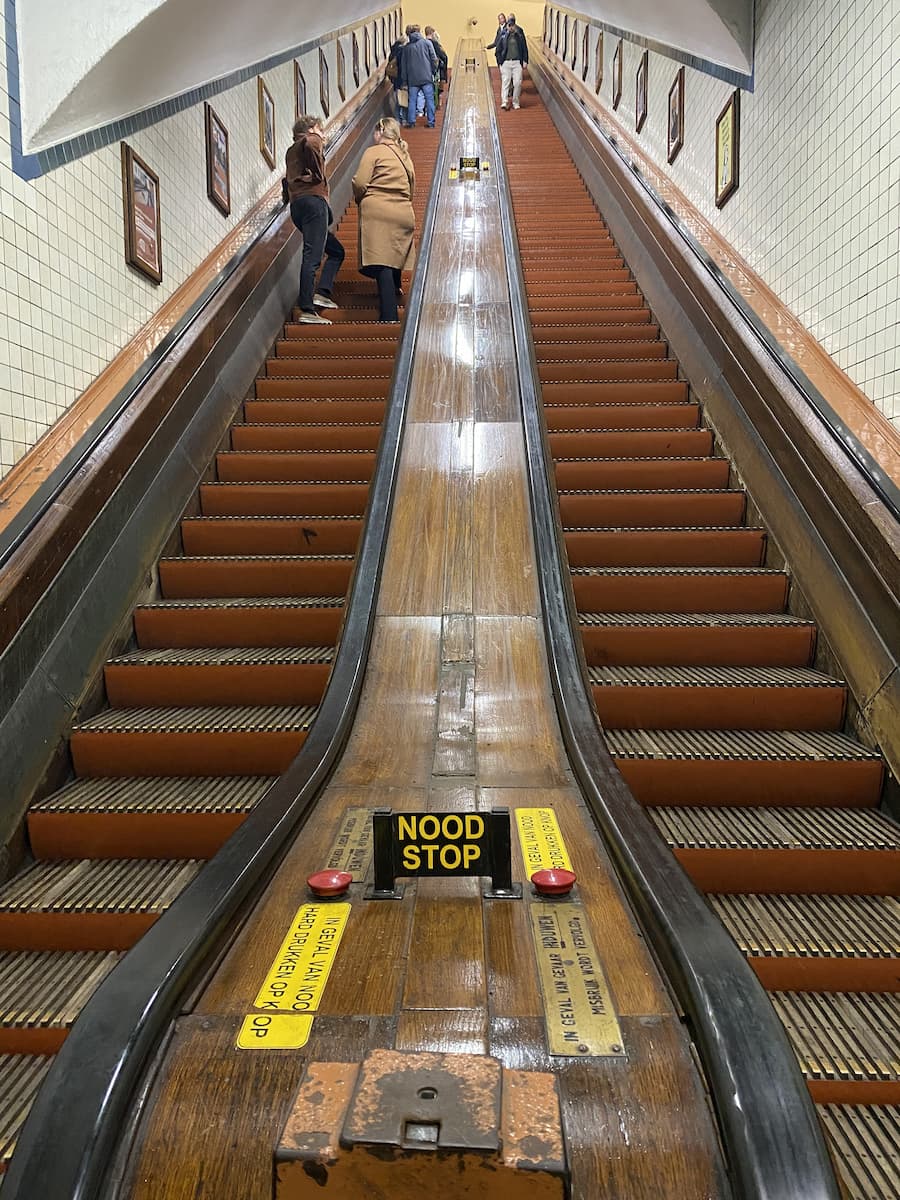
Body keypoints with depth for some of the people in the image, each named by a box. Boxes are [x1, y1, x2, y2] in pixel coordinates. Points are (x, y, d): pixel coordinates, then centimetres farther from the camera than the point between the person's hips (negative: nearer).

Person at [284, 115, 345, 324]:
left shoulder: (291, 151, 30)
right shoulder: (312, 140, 7)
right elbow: (311, 146, -17)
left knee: (336, 251, 16)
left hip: (297, 205, 9)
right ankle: (307, 310, -24)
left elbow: (289, 179, 20)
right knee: (312, 256, -16)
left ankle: (322, 293, 0)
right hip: (313, 200, -9)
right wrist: (318, 175, -8)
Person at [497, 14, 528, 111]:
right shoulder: (503, 35, 3)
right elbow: (499, 49, 7)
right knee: (505, 82, -6)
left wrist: (525, 61, 1)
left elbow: (524, 48, 8)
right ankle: (504, 102, -9)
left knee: (517, 82, -4)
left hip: (517, 62, 1)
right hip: (506, 62, -1)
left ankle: (515, 102, 8)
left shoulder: (520, 35, 5)